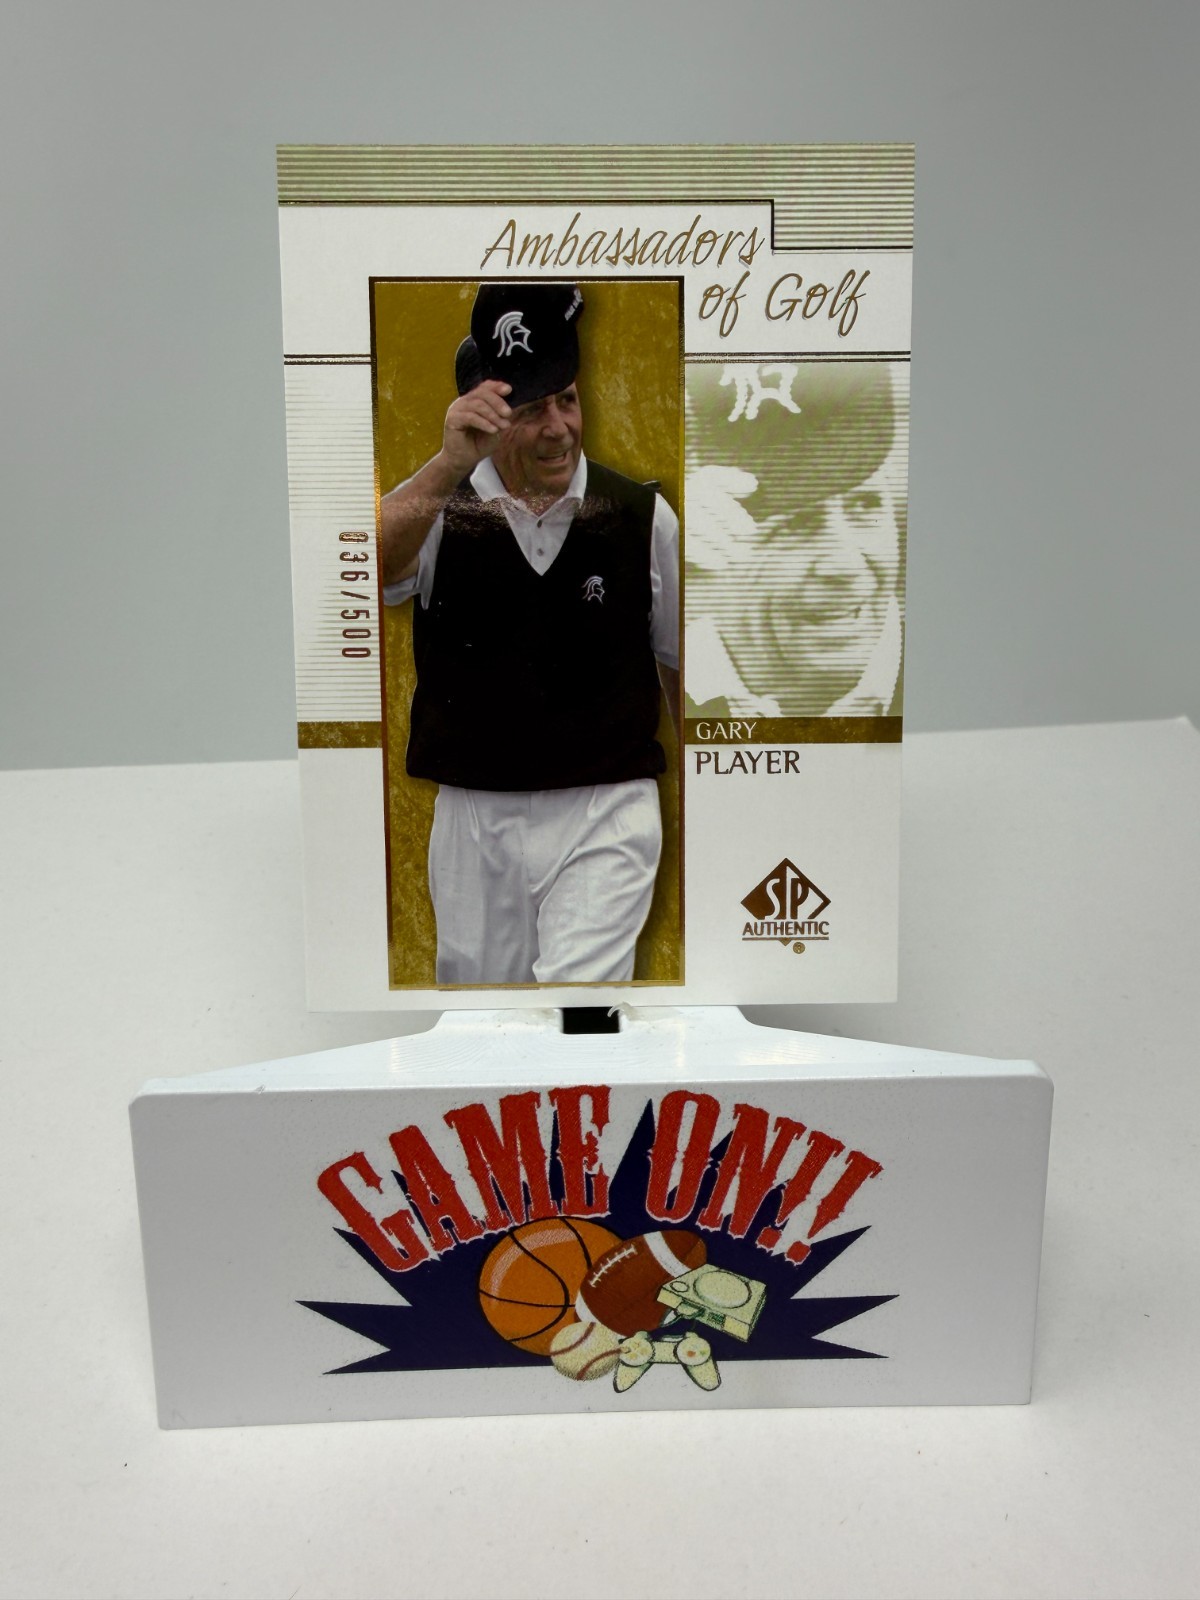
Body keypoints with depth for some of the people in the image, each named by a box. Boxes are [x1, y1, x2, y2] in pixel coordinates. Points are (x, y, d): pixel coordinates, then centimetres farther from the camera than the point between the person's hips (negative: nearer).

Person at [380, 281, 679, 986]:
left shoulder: (645, 516, 1)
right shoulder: (439, 510, -1)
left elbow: (679, 664, 9)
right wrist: (448, 466, -39)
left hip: (606, 814, -1)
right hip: (474, 818, 2)